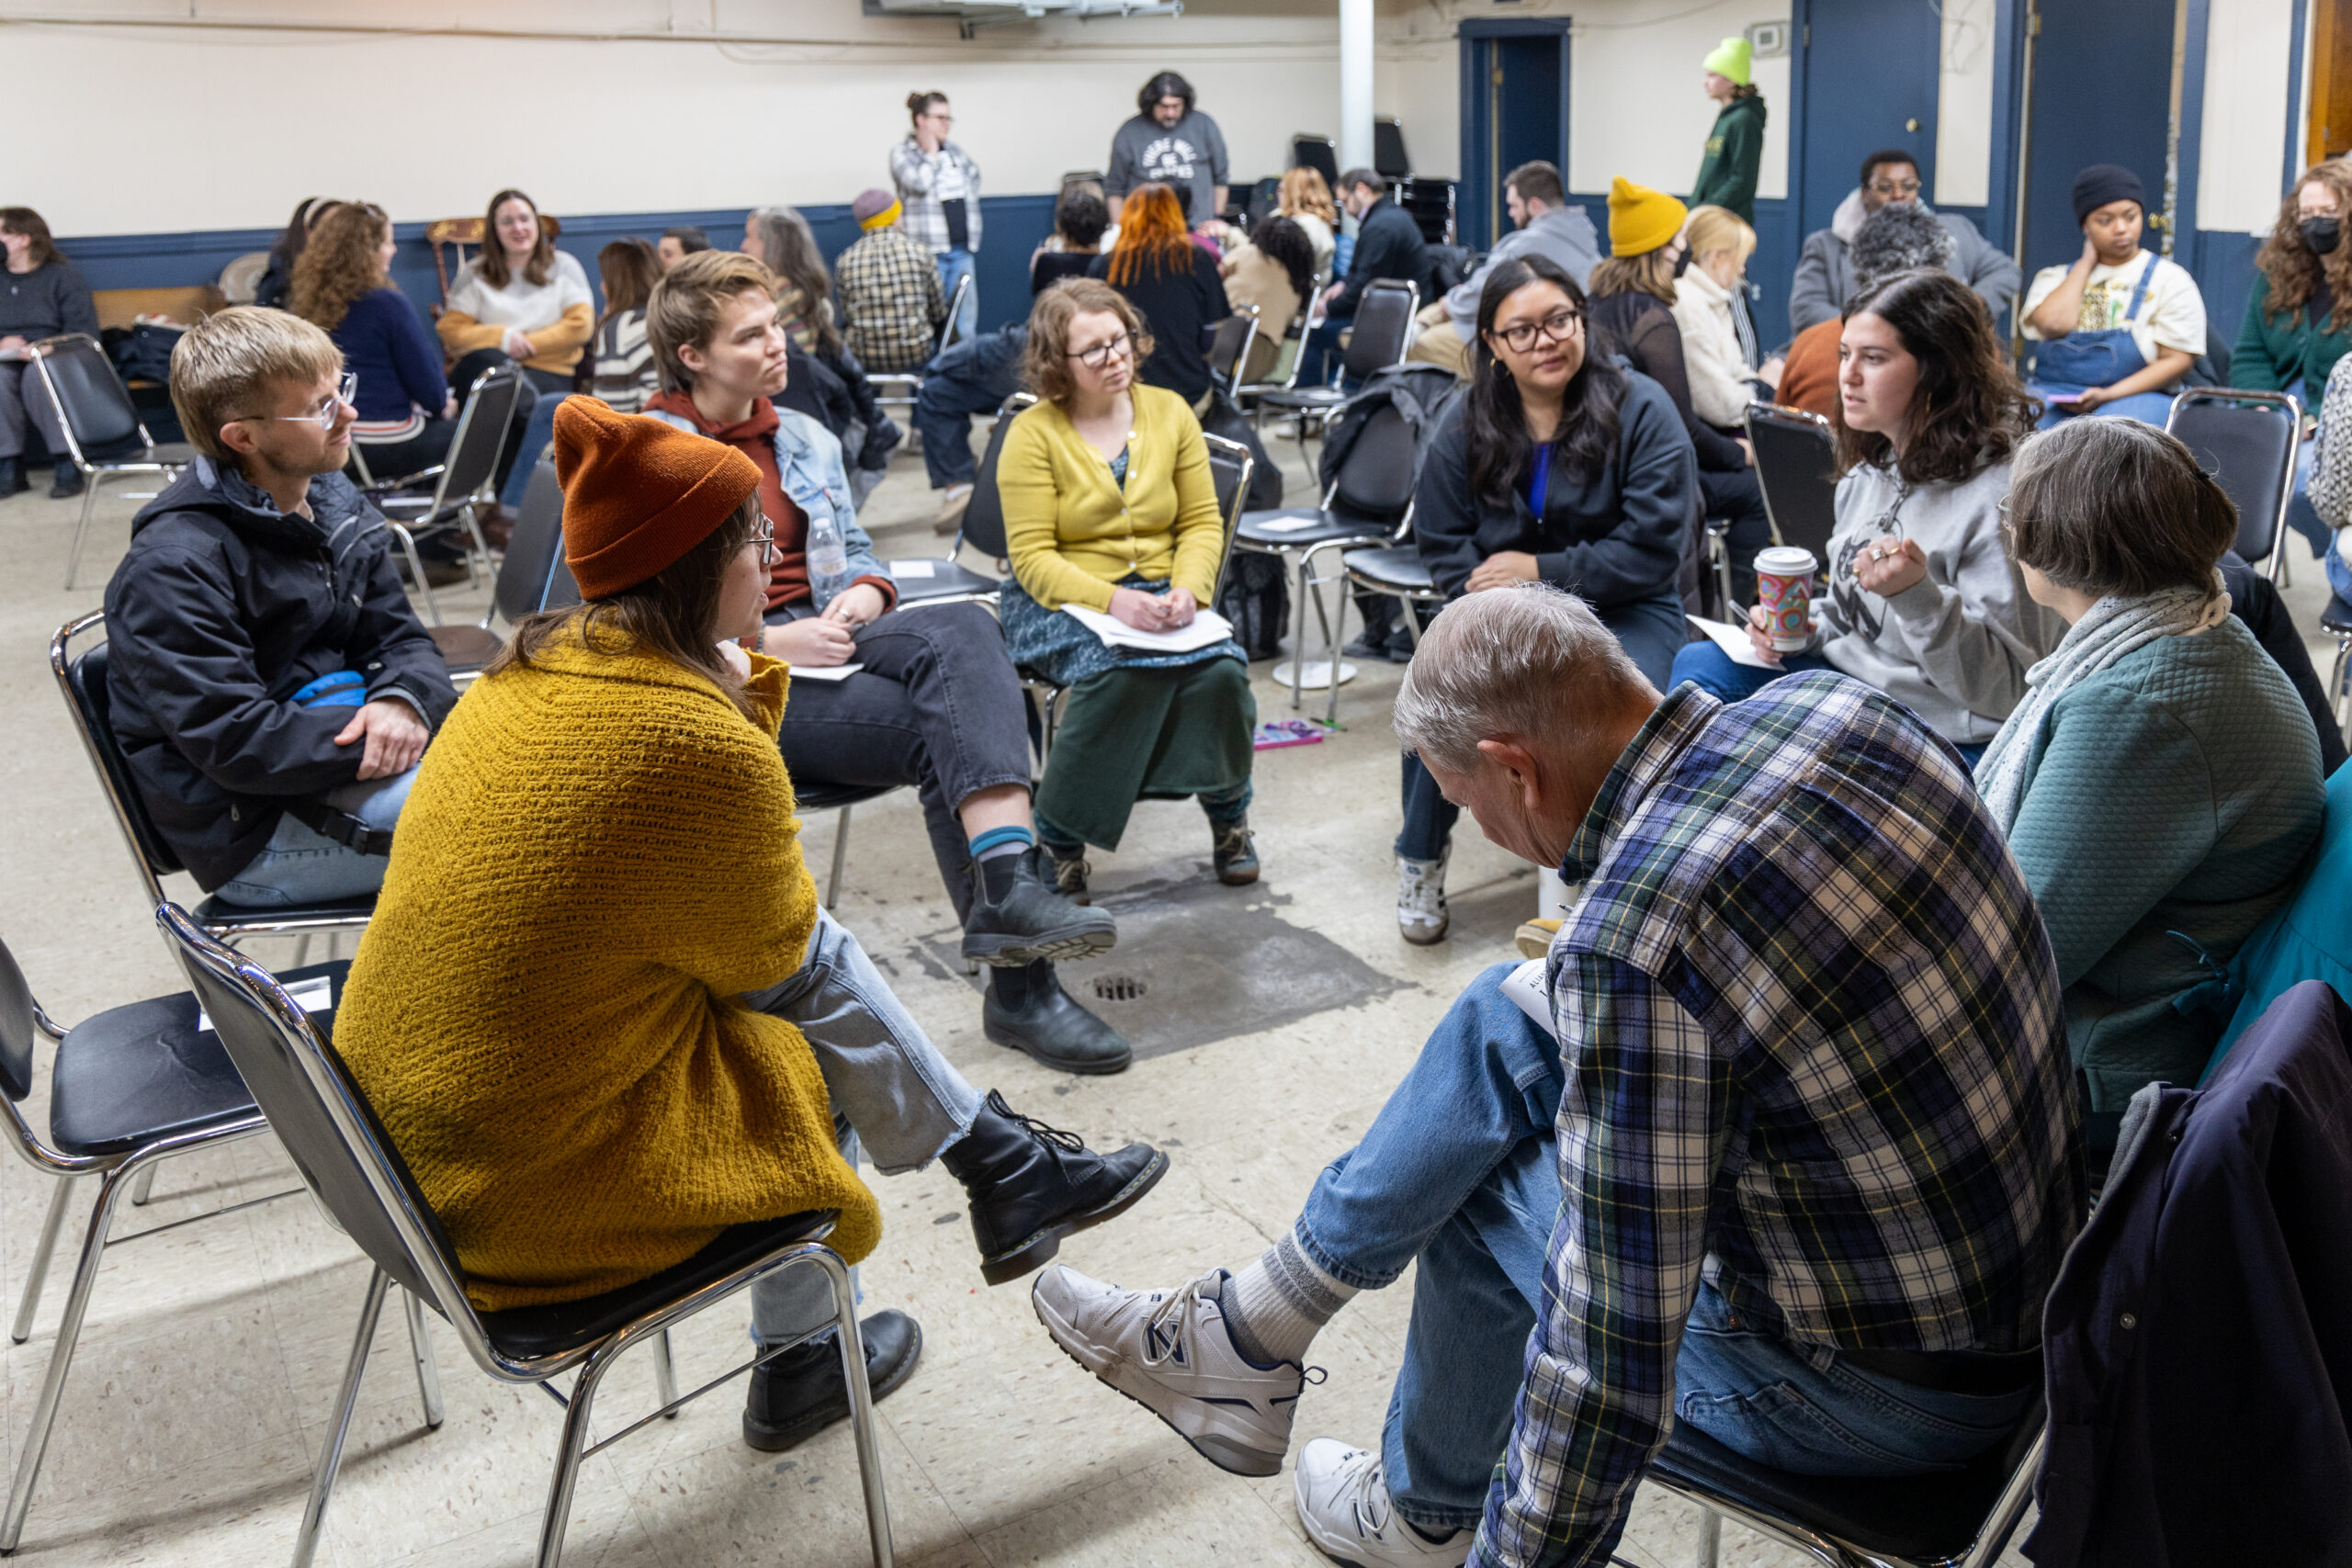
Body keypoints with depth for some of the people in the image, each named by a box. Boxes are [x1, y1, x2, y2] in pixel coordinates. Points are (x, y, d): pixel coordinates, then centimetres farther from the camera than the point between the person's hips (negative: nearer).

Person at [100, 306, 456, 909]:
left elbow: (400, 638, 9)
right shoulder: (173, 569, -16)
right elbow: (235, 741, -21)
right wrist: (379, 736, -24)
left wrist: (405, 701, -15)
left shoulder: (336, 503, 9)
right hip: (255, 832, -8)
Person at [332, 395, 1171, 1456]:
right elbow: (770, 954, -6)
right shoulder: (695, 744, -25)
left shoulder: (534, 671, 4)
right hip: (533, 1194, -8)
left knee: (820, 954, 11)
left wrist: (742, 686, 3)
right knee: (825, 1058, 10)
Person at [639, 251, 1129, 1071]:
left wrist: (863, 596, -1)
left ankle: (1011, 884, -41)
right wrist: (772, 640, -18)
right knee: (946, 728, -28)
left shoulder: (806, 439, 20)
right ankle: (1020, 988, -27)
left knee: (964, 626, -29)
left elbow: (858, 553, 25)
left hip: (823, 641, 6)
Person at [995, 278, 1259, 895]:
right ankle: (1058, 837, -20)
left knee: (1222, 668, -27)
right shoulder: (1033, 433, -6)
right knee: (1123, 668, -36)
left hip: (1158, 594, 4)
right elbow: (1032, 557, -10)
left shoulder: (1170, 412, 7)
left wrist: (1188, 589, -13)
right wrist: (1114, 601, -25)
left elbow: (1202, 523, 8)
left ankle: (1229, 814, 0)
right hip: (1060, 600, -3)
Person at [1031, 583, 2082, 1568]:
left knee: (1482, 1196, 11)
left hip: (1890, 1387, -8)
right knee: (1505, 1024, 8)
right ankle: (1254, 1331, 21)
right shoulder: (1829, 706, -7)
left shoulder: (1631, 943, -32)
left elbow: (1610, 1350, -26)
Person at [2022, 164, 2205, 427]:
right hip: (2052, 394, 2)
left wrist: (2109, 395, -13)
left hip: (2134, 396, -1)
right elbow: (2053, 324, -5)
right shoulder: (2054, 278, 19)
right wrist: (2087, 262, 8)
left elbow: (2178, 360, 2)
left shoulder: (2170, 279, 11)